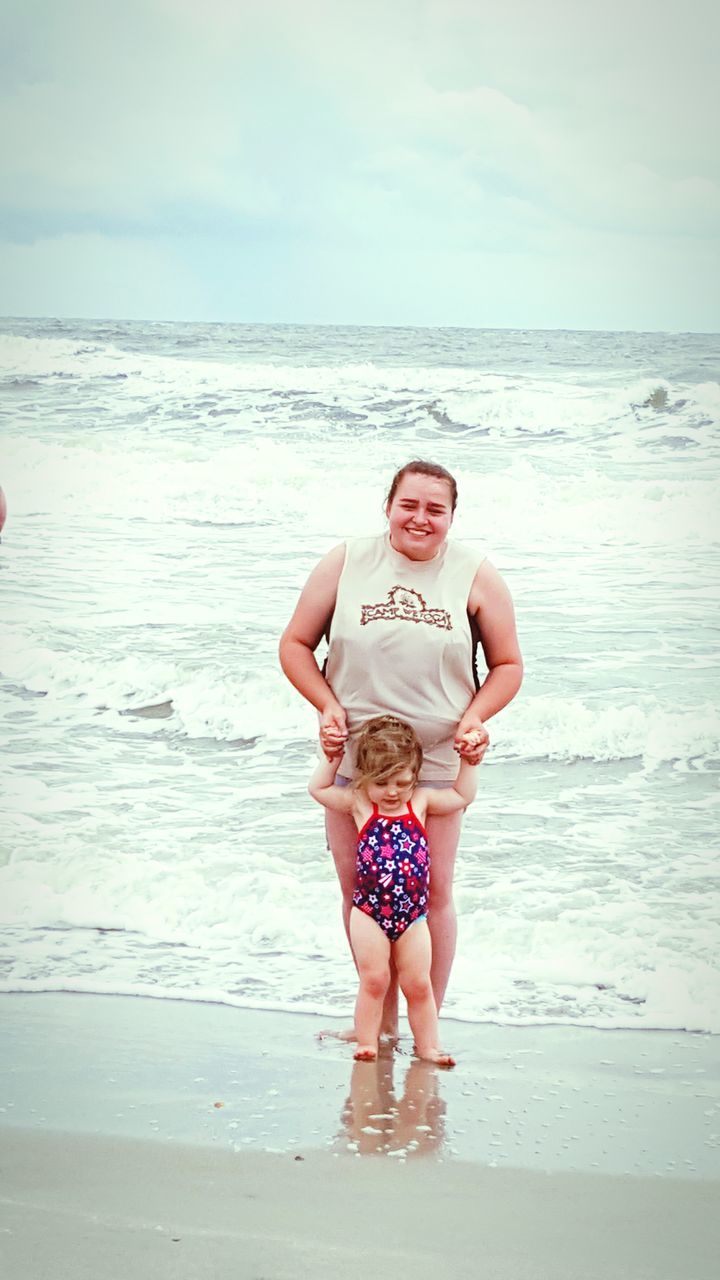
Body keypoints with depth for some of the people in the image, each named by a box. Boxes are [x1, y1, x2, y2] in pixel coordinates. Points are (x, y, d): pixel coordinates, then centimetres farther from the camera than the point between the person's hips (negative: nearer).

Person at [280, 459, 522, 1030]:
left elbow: (508, 665, 6)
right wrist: (328, 706, -9)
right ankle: (382, 1021, 23)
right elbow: (295, 645, 6)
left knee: (432, 895, 2)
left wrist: (474, 718, -11)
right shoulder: (345, 564, 0)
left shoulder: (476, 576, -1)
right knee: (360, 891, 8)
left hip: (437, 763, -1)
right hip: (352, 759, 1)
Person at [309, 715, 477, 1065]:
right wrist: (334, 756, 3)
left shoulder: (420, 801, 5)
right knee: (374, 980, 0)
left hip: (413, 914, 2)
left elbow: (462, 796, 15)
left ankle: (427, 1046, 14)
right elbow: (318, 788, 6)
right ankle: (366, 1043, 9)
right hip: (369, 911, -2)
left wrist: (466, 759, 8)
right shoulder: (359, 803, 1)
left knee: (418, 984, 6)